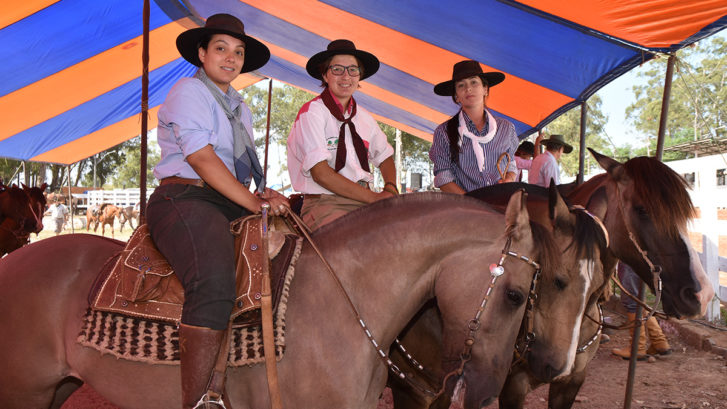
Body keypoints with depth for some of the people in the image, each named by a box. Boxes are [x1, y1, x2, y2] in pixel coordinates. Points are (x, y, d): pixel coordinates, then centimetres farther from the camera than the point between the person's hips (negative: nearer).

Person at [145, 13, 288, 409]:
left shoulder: (239, 107, 25)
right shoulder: (189, 91, 0)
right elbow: (202, 158, -12)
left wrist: (263, 194, 3)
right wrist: (254, 202, -14)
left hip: (230, 205, 9)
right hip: (183, 199, -9)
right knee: (215, 280, -34)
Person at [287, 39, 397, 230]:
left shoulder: (363, 117, 15)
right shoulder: (312, 112, -5)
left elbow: (385, 157, 27)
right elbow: (321, 173, -14)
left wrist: (390, 188, 5)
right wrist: (373, 197, -16)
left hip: (363, 202, 7)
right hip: (323, 203, -7)